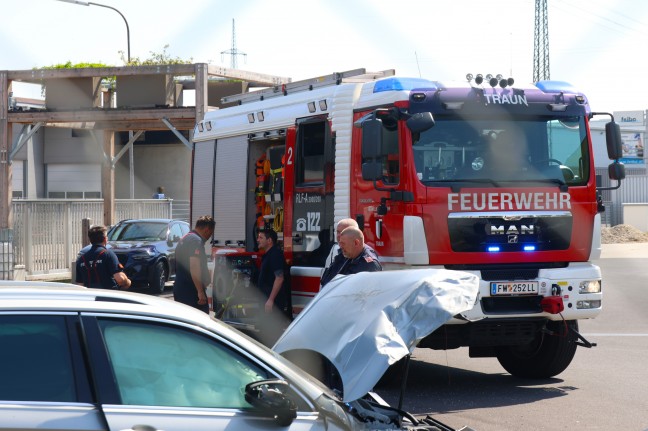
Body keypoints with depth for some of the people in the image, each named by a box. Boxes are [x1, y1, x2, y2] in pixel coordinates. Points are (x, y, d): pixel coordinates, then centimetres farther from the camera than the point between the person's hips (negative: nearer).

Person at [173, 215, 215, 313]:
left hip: (179, 287, 10)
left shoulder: (184, 238, 19)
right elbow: (194, 267, -24)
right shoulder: (196, 240, -14)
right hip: (191, 291, -10)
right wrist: (200, 292, -26)